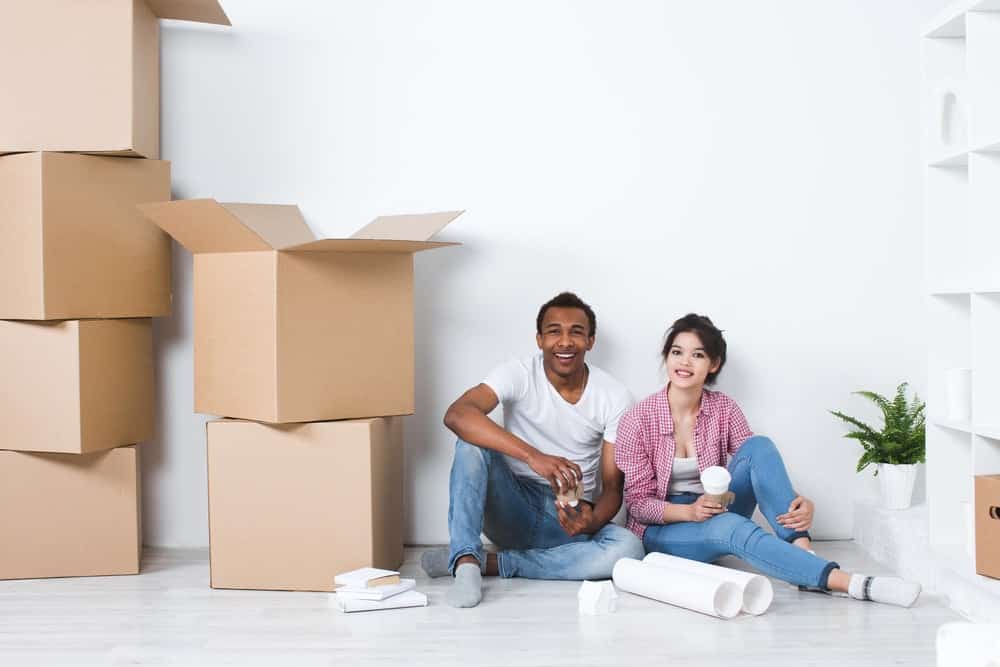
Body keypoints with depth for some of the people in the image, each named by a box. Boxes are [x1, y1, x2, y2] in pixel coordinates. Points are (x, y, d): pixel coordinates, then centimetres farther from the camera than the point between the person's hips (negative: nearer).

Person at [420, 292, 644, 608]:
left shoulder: (616, 397, -7)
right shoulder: (519, 375, -12)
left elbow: (613, 486, -6)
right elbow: (456, 415, -32)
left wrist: (593, 520, -32)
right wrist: (533, 456, -45)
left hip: (571, 517, 1)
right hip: (513, 509, -1)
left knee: (629, 549, -31)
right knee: (472, 443, -26)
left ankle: (487, 562, -22)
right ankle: (465, 562, -33)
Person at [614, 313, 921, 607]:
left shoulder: (723, 409, -3)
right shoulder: (637, 420, -12)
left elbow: (759, 461, -7)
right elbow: (637, 502, -10)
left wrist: (801, 503, -28)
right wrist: (689, 511, -28)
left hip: (714, 513, 4)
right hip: (663, 528, -3)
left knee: (758, 446, -22)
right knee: (731, 526, -38)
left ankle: (801, 551, -34)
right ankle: (850, 583, -46)